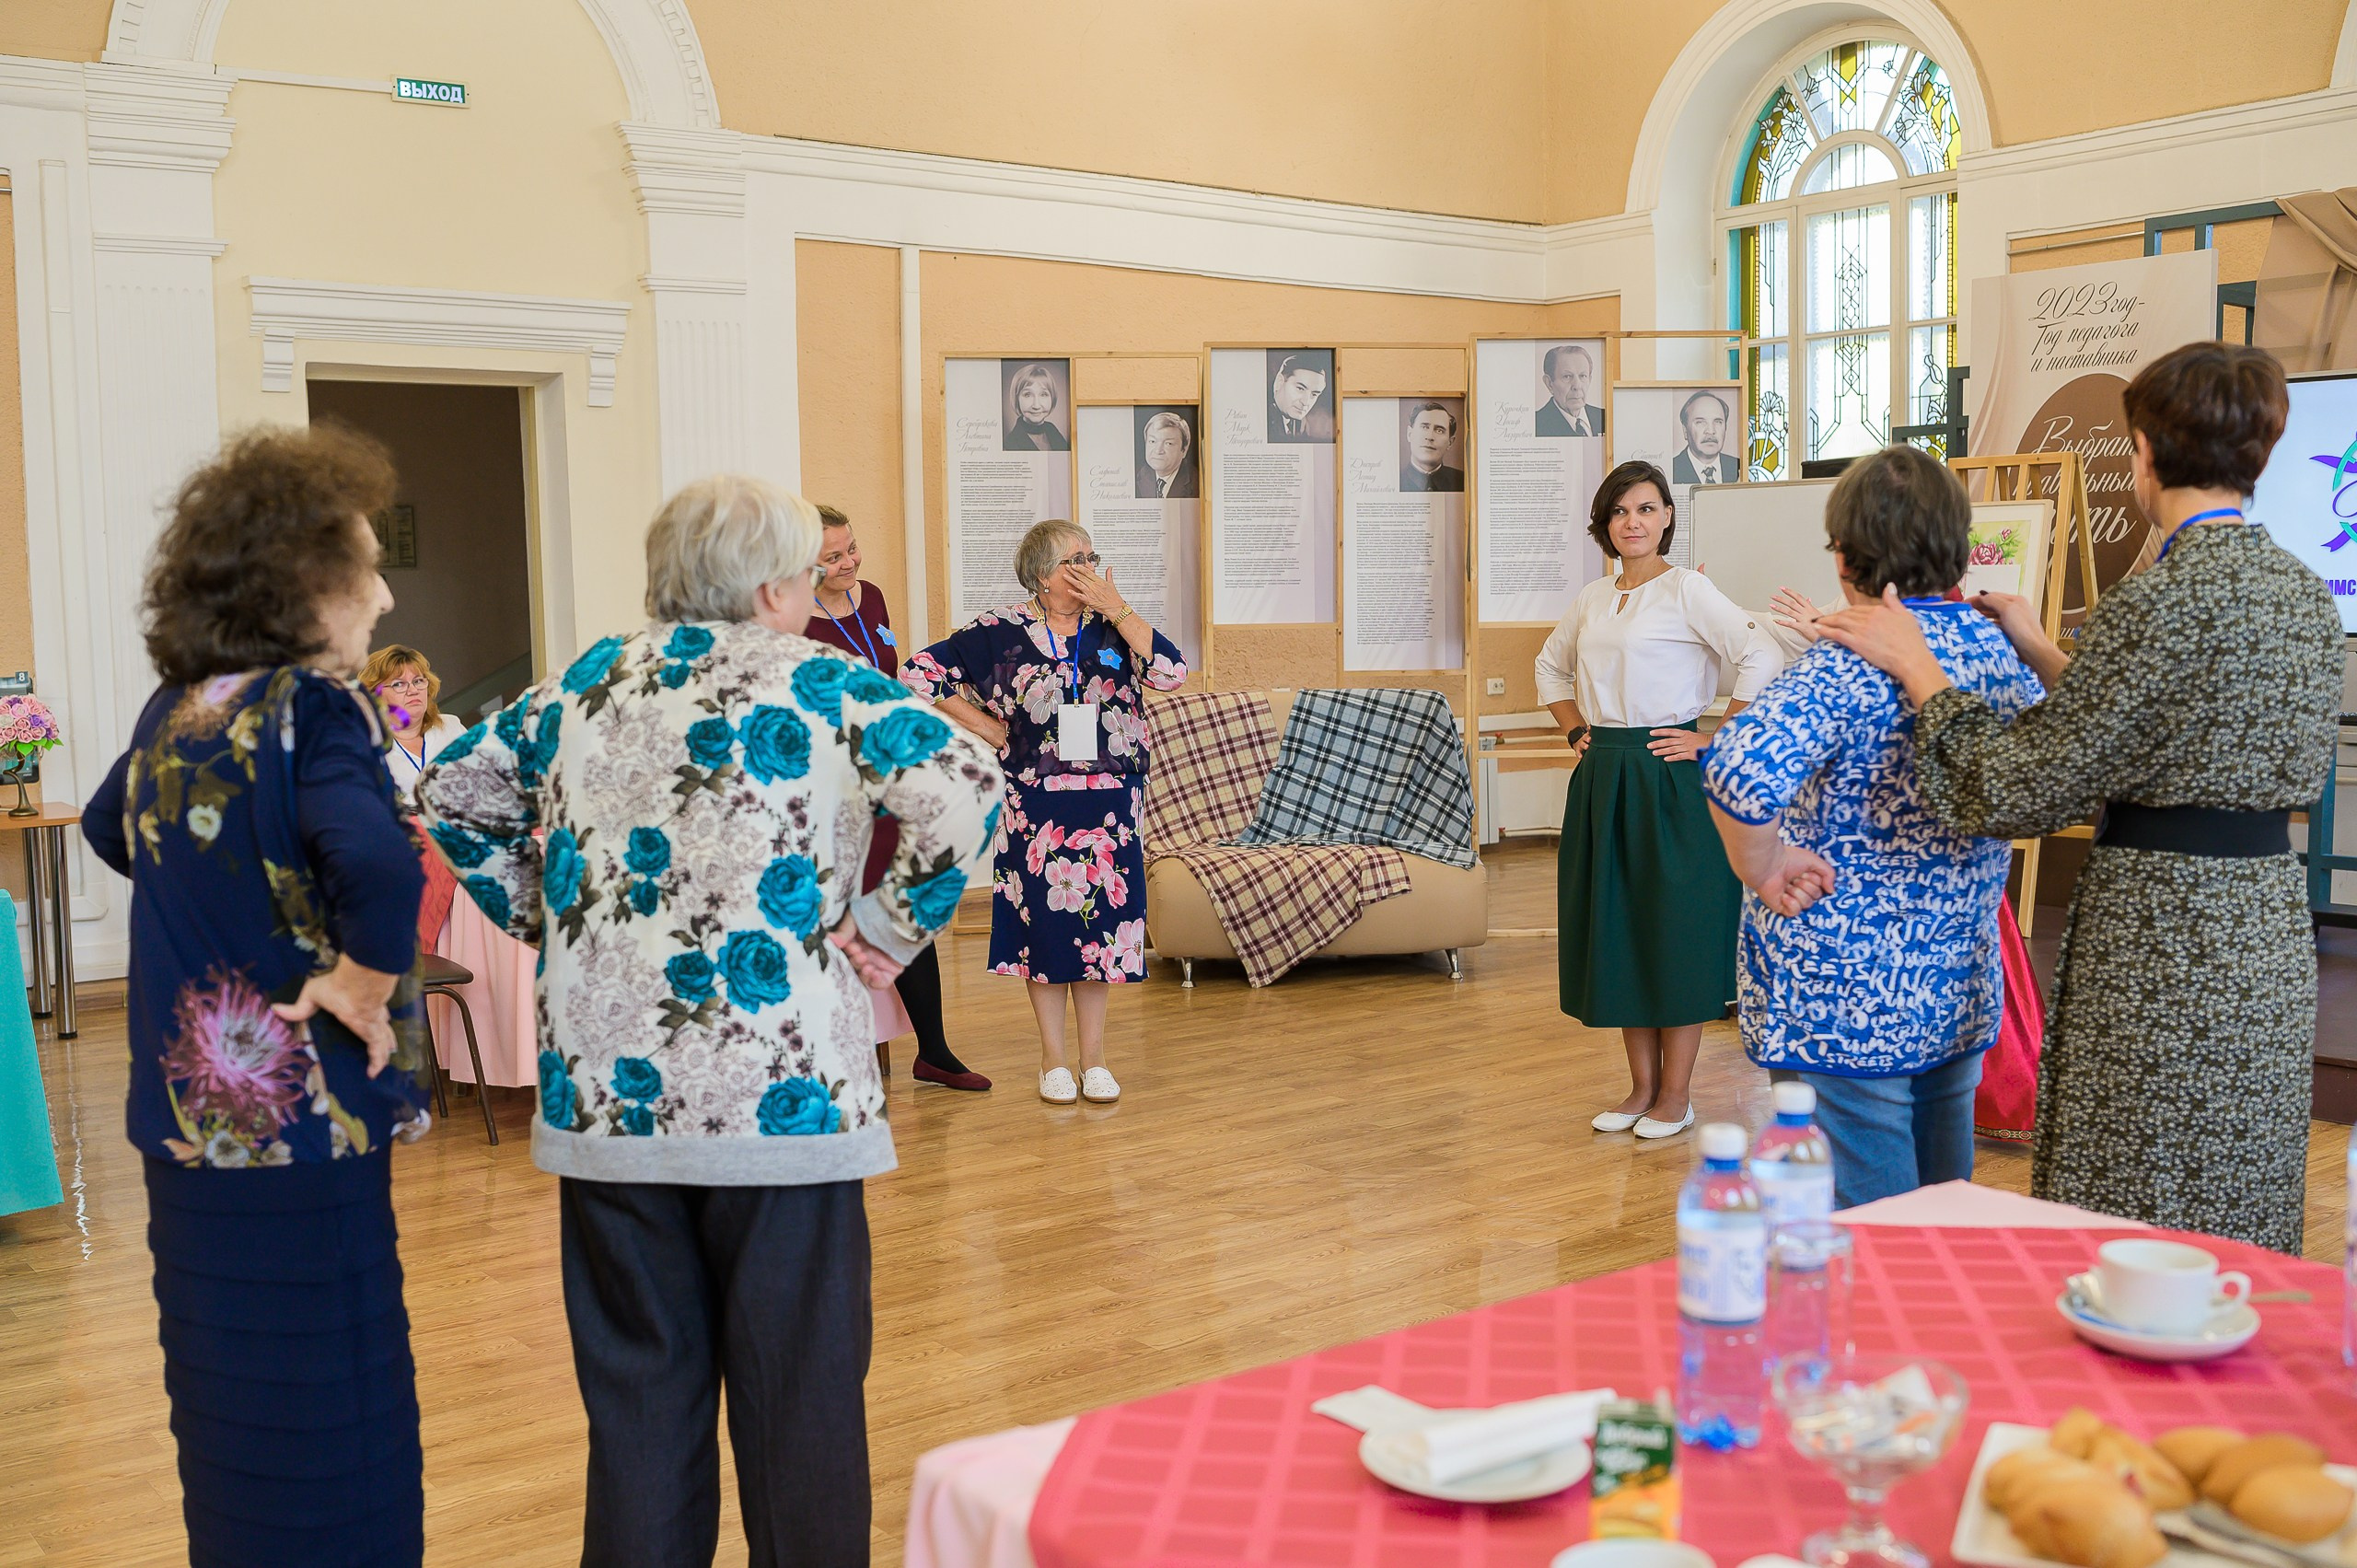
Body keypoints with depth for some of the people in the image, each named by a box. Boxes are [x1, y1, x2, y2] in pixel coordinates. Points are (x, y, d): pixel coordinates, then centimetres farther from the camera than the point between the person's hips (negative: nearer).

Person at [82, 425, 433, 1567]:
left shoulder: (169, 714, 7)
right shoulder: (312, 709, -17)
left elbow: (111, 831, 28)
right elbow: (378, 866, -35)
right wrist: (364, 986, -19)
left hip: (189, 1120, 8)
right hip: (303, 1127, -8)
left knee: (232, 1414, 20)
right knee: (328, 1433, 2)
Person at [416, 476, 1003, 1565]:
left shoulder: (584, 684, 11)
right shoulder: (818, 683, -3)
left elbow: (454, 795, 18)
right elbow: (964, 788, -17)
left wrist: (543, 915, 16)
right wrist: (893, 928, -9)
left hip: (604, 1095, 5)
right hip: (781, 1095, -4)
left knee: (639, 1388, 14)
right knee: (796, 1385, 7)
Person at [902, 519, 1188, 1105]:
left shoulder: (1112, 627, 3)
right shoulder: (1000, 631, -4)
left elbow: (1170, 672, -12)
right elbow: (920, 673, -5)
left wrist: (1115, 608, -12)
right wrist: (989, 729, -4)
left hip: (1109, 804, 2)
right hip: (1037, 803, -2)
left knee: (1100, 919, 7)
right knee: (1045, 920, 5)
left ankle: (1093, 1057, 19)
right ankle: (1053, 1060, 18)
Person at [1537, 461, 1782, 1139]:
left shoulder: (1687, 590, -8)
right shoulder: (1593, 599, 11)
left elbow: (1763, 658, -19)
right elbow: (1552, 667, 29)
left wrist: (1715, 743, -16)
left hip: (1668, 778, -7)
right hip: (1603, 778, 7)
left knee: (1676, 929, 0)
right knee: (1615, 928, 10)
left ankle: (1675, 1095, 11)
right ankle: (1641, 1087, 22)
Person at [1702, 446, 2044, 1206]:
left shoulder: (1849, 668, -19)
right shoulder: (2002, 656, 3)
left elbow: (1740, 770, -36)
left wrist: (1761, 868, -21)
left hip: (1847, 1006, -7)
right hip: (1964, 993, 7)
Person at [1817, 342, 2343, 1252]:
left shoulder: (2162, 599, -19)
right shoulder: (2301, 590, 8)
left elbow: (2023, 792, -17)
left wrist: (1916, 667, -7)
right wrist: (2046, 656, 20)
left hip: (2166, 948, -9)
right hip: (2270, 931, 9)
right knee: (2241, 1236, 18)